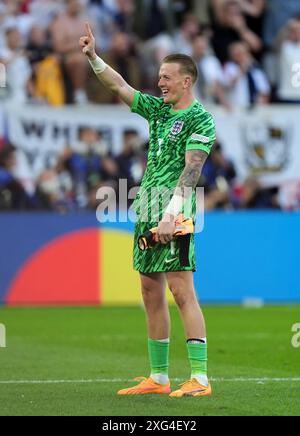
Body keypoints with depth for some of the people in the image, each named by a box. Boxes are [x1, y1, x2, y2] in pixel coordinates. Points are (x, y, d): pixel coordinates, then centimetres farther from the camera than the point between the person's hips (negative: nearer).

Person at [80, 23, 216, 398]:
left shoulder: (199, 119, -6)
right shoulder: (158, 109, 16)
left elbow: (191, 169, -15)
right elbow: (120, 87, 23)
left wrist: (171, 213, -23)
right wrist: (93, 56, 12)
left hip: (173, 213, -8)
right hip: (147, 210, 8)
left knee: (181, 290, -13)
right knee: (151, 294, 9)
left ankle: (200, 378, -15)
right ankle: (159, 378, 14)